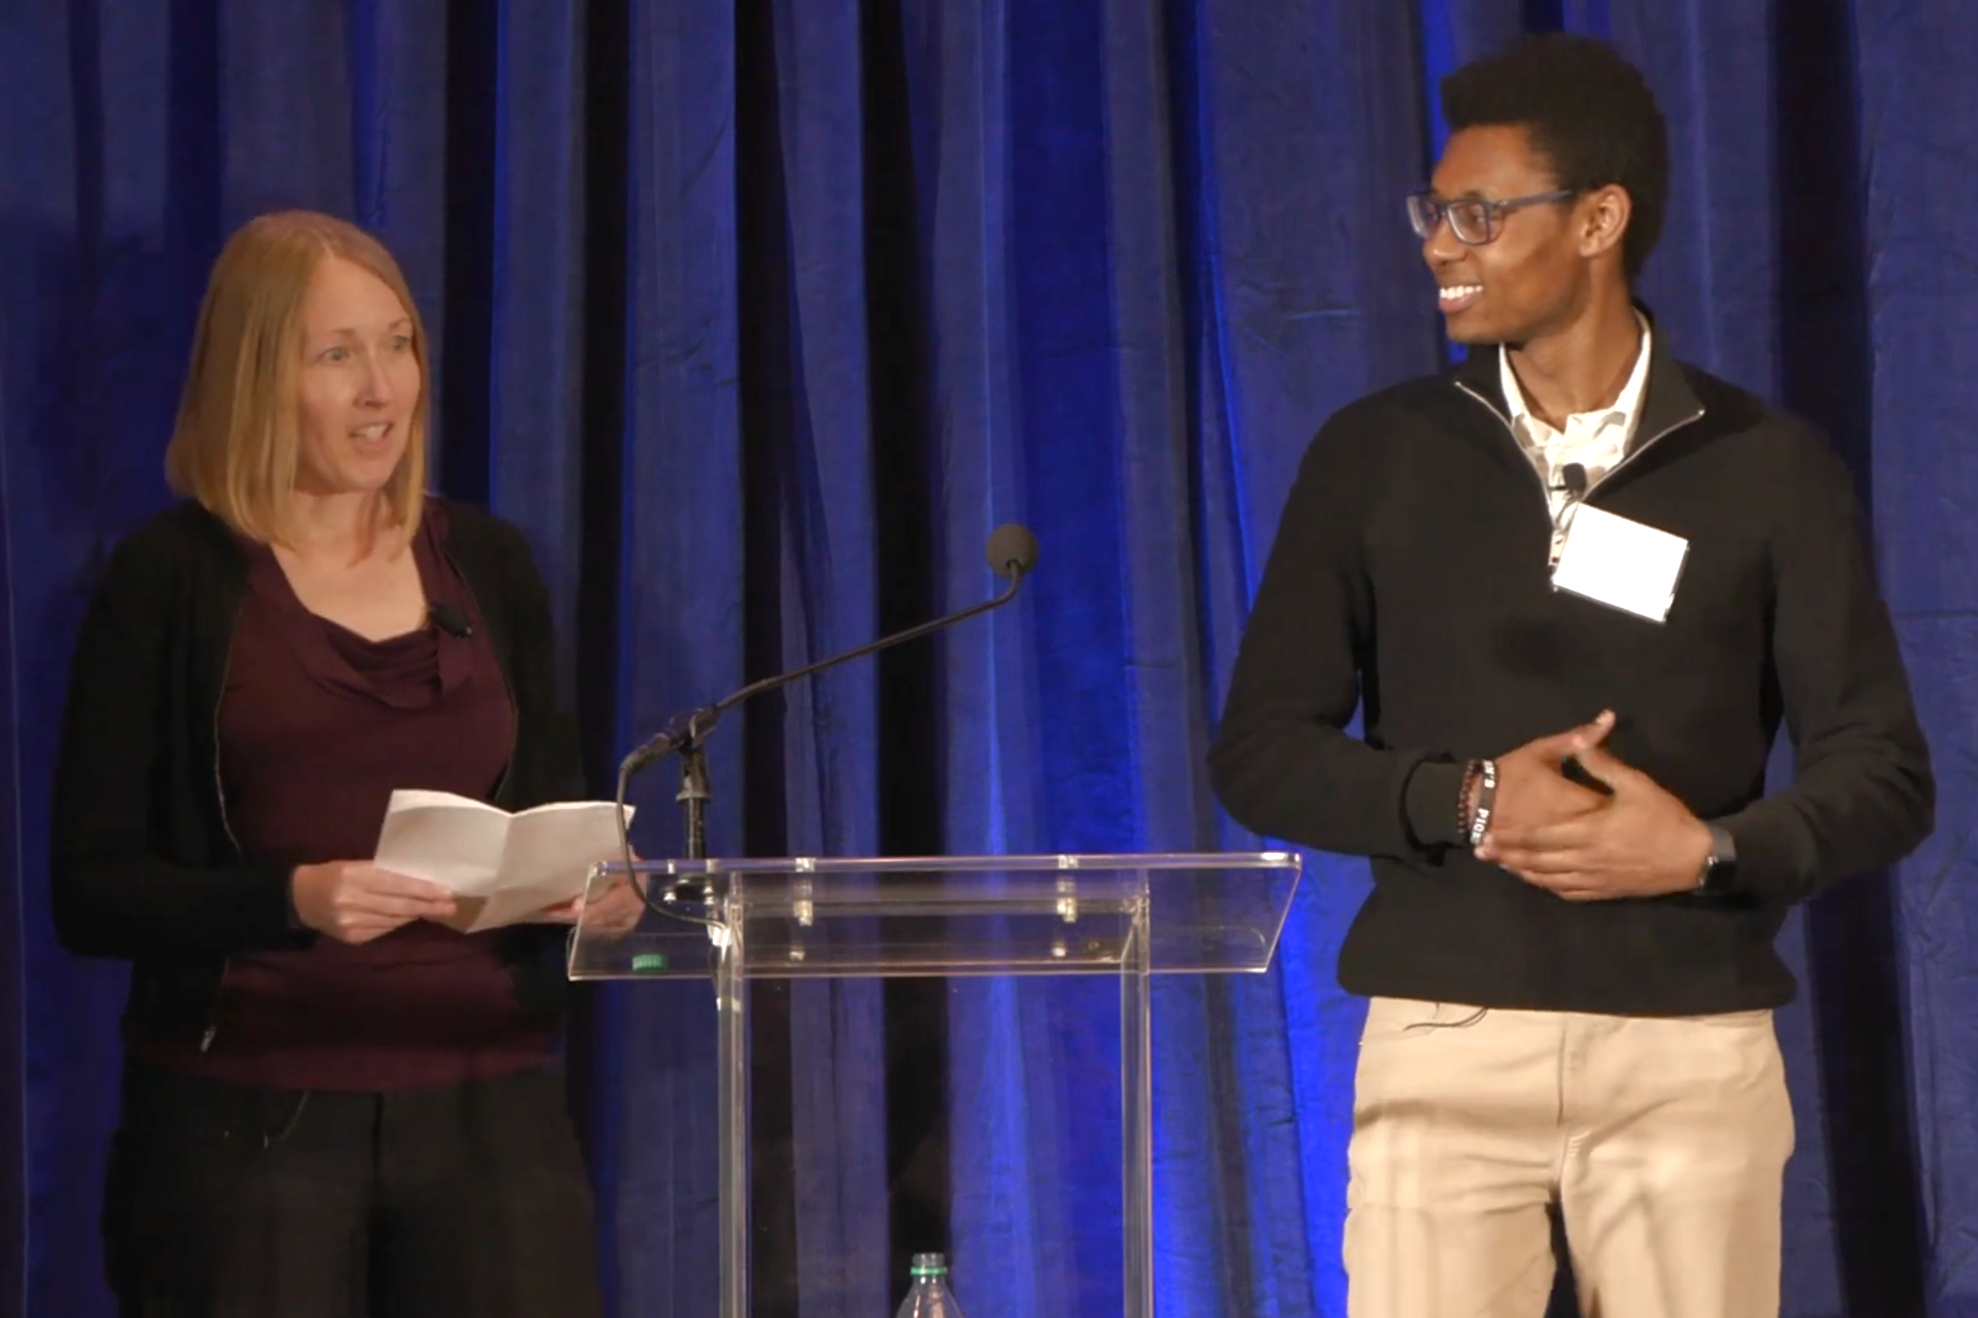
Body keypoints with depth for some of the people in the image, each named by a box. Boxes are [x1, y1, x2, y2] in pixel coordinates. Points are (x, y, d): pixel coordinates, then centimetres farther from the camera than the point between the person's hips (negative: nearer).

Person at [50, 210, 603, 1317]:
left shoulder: (489, 565, 13)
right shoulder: (172, 582, 1)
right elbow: (92, 892, -4)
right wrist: (291, 898, -19)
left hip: (487, 1102, 3)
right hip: (247, 1119, -3)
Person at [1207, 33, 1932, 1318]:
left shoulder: (1767, 469, 3)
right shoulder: (1376, 457, 6)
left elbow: (1884, 773, 3)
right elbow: (1260, 751, 5)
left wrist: (1709, 848, -15)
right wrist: (1465, 802, -11)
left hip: (1691, 1050, 0)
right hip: (1443, 1044, 1)